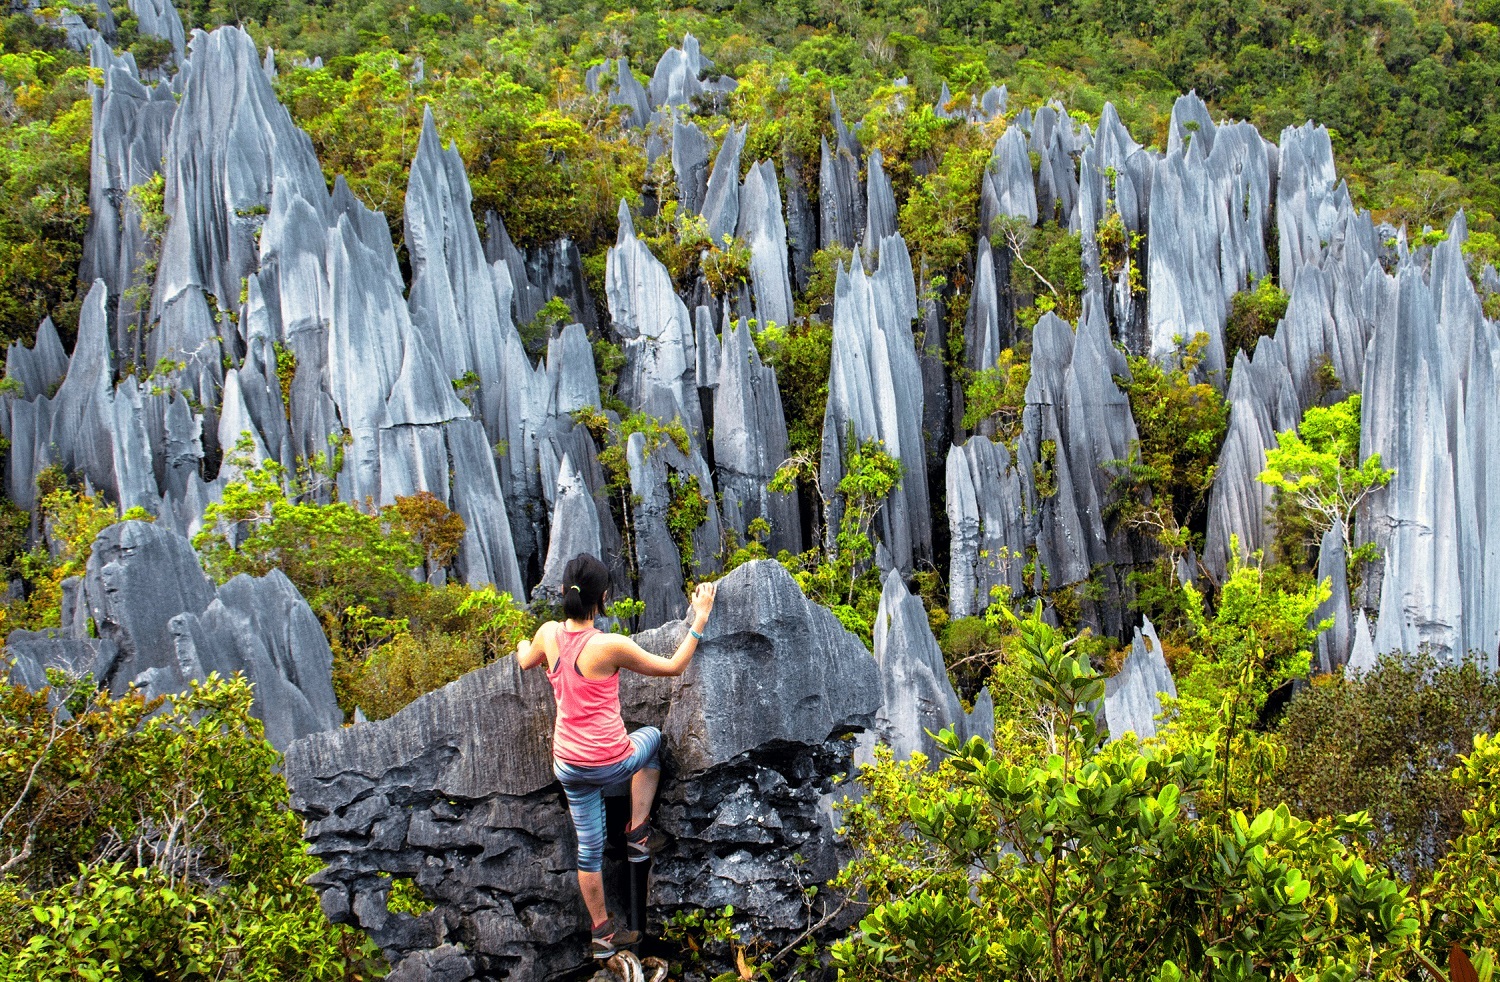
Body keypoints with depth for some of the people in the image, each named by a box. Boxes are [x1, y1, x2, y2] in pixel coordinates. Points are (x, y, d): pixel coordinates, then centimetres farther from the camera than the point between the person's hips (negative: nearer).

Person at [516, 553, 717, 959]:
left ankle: (603, 933, 32)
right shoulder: (610, 646, -23)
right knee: (652, 736, 30)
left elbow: (526, 662, 18)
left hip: (567, 764, 5)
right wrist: (700, 618, -3)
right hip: (611, 763, -4)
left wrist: (523, 647, 41)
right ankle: (638, 833, 27)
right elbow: (674, 666, -11)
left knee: (589, 848, 20)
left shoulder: (549, 634, -7)